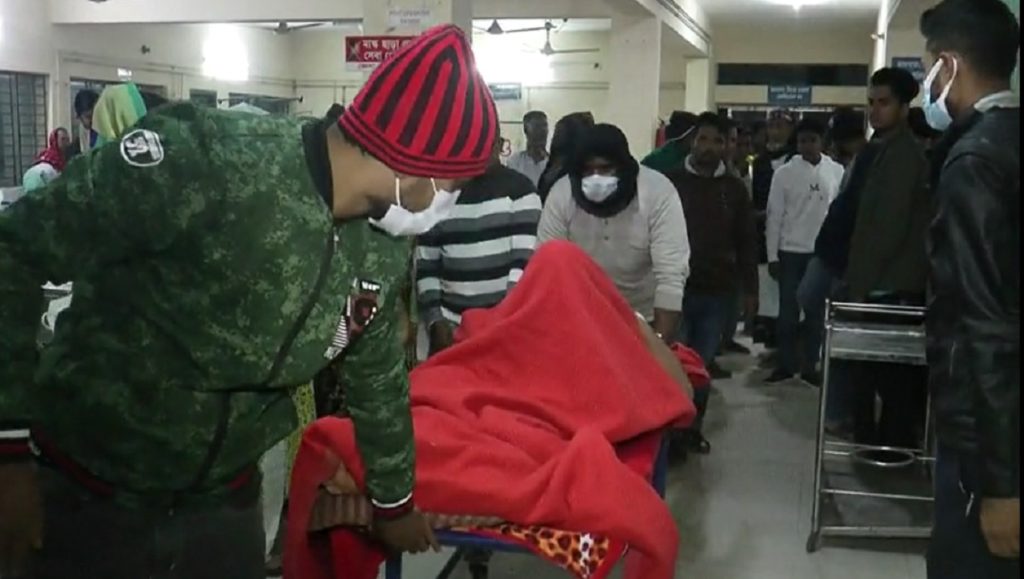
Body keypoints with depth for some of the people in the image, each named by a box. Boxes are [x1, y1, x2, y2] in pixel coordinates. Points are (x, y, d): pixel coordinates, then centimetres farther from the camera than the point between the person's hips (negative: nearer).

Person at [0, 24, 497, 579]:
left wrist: (394, 500, 21)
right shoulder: (201, 160, -28)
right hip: (87, 495, -5)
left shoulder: (386, 249, -6)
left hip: (227, 500, 5)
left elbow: (378, 376, 10)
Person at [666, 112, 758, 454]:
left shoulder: (734, 189, 6)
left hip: (717, 291, 2)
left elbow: (746, 243, 9)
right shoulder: (672, 182, -1)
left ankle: (693, 428, 22)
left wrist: (750, 289, 7)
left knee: (703, 363, 10)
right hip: (677, 288, -2)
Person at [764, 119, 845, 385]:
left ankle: (810, 365, 15)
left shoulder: (837, 172, 0)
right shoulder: (784, 173, -2)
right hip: (791, 251, -1)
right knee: (788, 310, 5)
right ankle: (786, 364, 15)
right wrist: (772, 255, -4)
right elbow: (774, 216, 0)